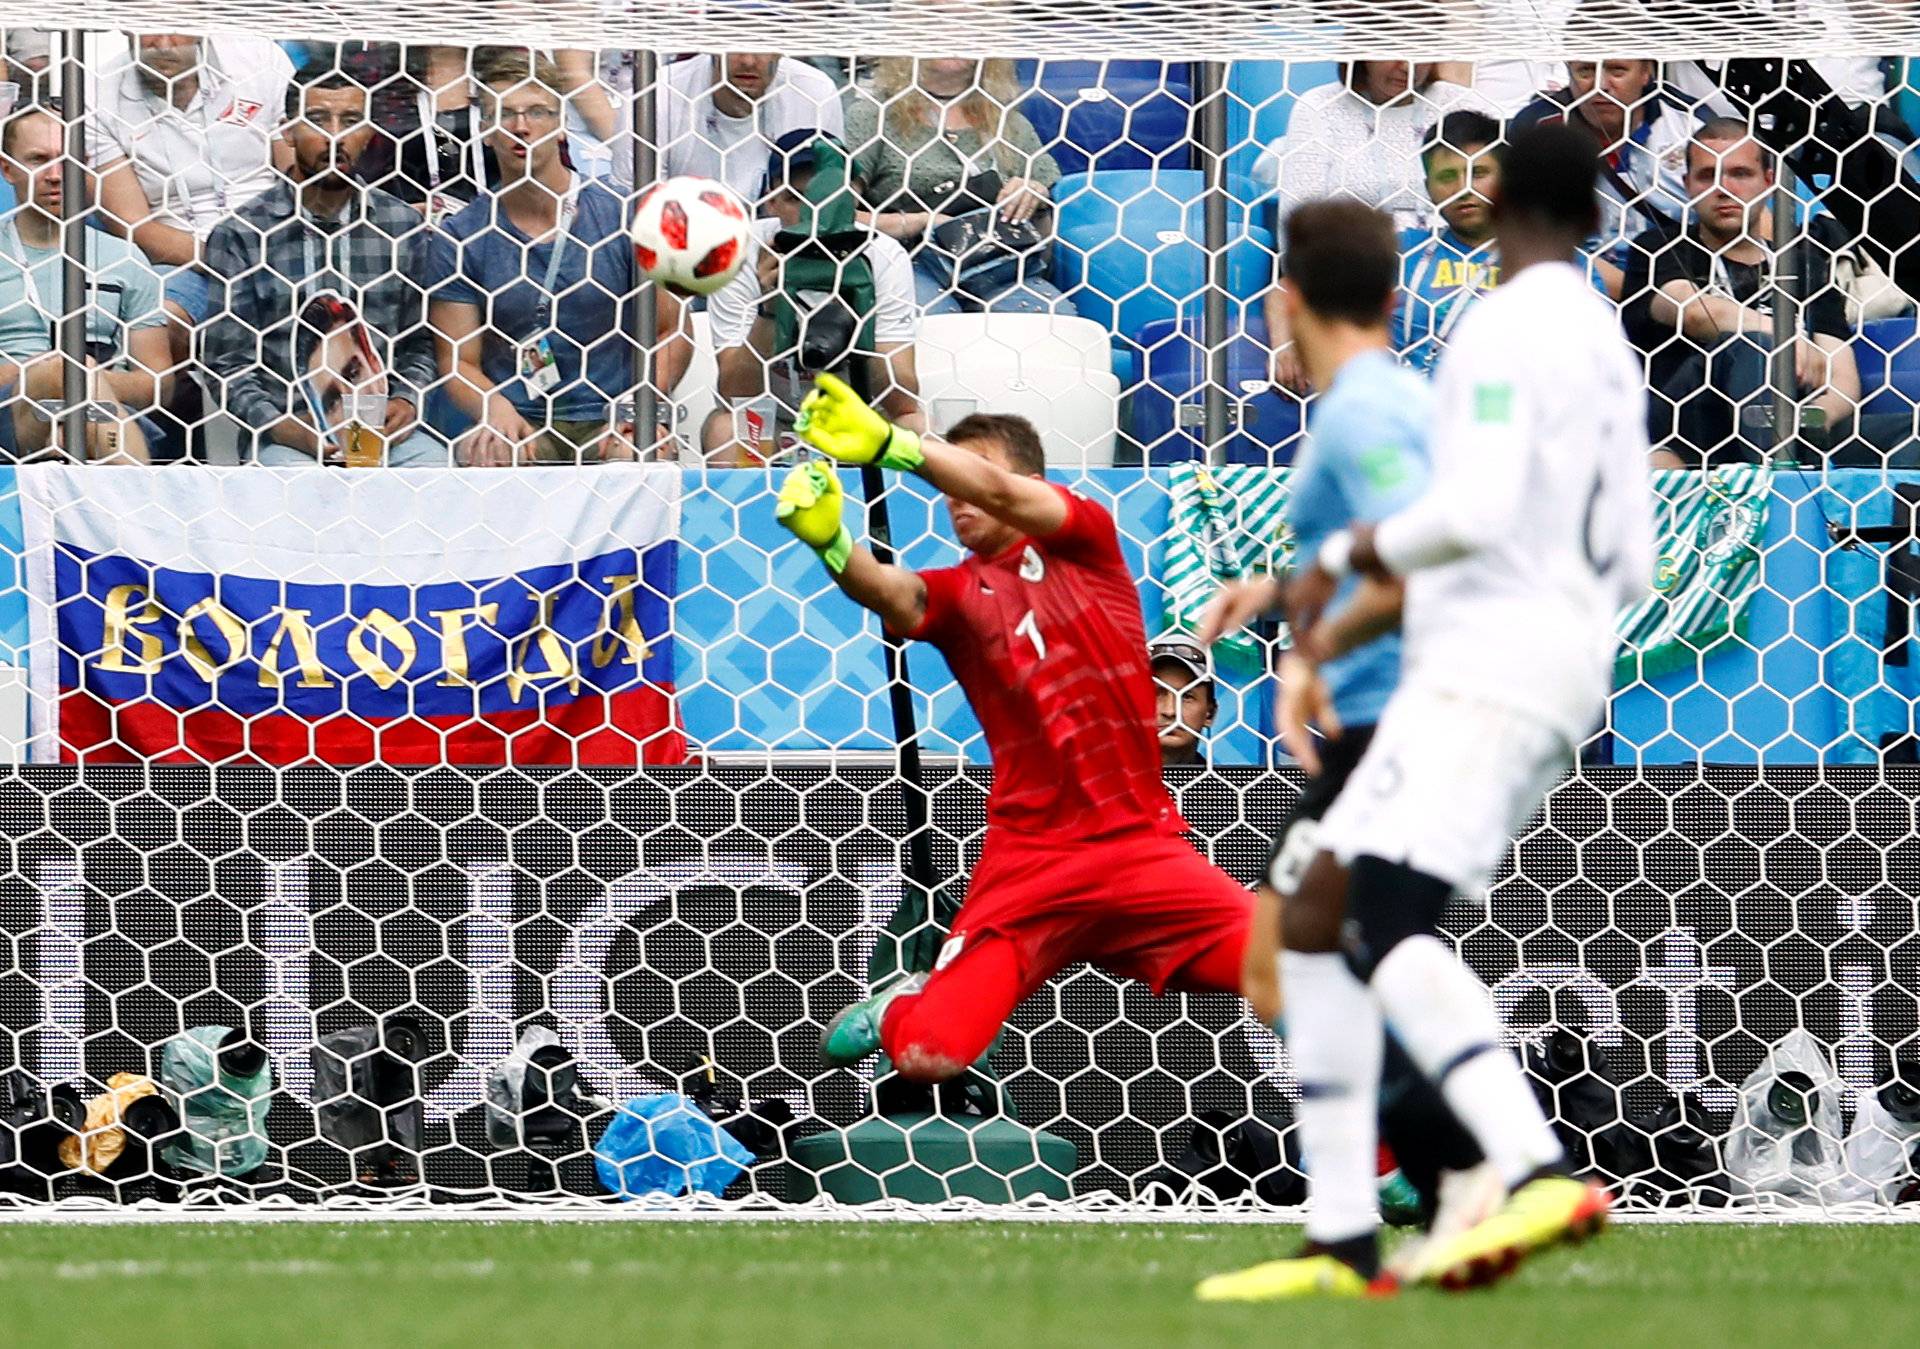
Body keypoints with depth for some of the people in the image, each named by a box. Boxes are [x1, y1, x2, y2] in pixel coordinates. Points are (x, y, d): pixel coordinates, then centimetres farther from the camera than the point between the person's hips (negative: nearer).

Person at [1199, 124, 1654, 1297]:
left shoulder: (1508, 330, -8)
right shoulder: (1612, 351, 20)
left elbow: (1477, 509, -21)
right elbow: (1631, 569, 25)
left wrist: (1348, 556, -5)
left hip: (1485, 670, -10)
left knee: (1388, 926, -24)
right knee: (1320, 918, 12)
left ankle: (1541, 1176, -43)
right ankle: (1343, 1240, 7)